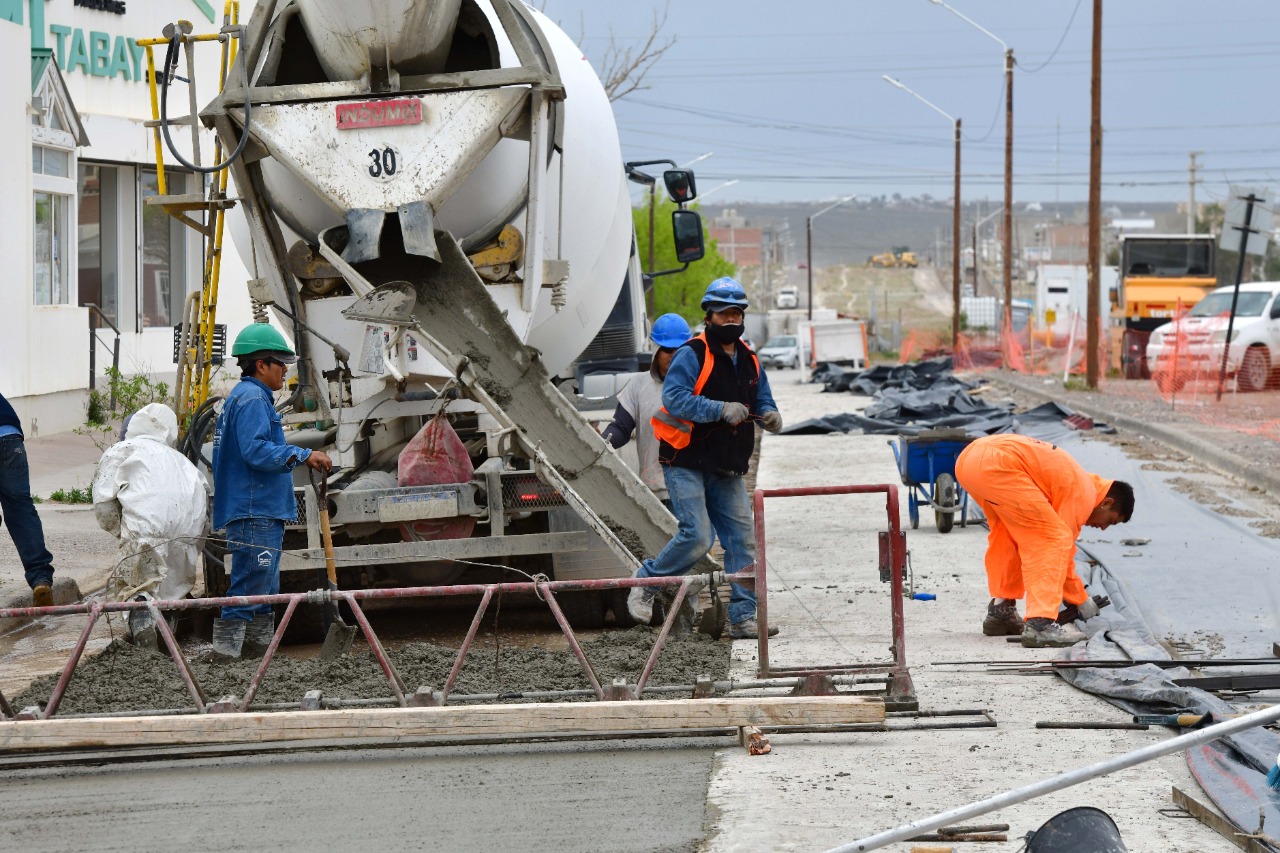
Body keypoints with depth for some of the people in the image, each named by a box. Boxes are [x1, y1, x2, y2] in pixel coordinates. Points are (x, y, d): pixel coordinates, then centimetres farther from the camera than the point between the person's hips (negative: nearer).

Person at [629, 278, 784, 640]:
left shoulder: (749, 361, 13)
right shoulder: (692, 356, -11)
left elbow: (763, 401, 19)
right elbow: (674, 399, -23)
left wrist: (770, 415, -5)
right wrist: (722, 410, -30)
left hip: (728, 470, 7)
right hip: (686, 464, -7)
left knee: (742, 540, 0)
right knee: (696, 536, -15)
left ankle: (743, 618, 4)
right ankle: (645, 582, 8)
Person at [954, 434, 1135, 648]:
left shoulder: (1075, 478, 30)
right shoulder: (1083, 495, 3)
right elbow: (1062, 551, 3)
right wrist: (1082, 601, 16)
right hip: (997, 465, -10)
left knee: (1007, 535, 29)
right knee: (1054, 541, -5)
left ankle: (1000, 612, 35)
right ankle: (1041, 625, -13)